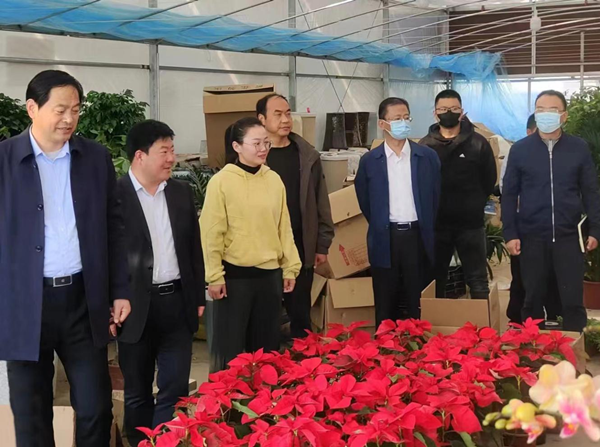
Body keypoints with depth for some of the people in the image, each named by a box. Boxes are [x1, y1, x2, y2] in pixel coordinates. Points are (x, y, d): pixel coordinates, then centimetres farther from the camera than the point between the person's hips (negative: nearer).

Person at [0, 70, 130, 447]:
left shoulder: (97, 158, 5)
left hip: (84, 299, 2)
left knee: (96, 407, 8)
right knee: (31, 416, 9)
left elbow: (114, 228, 10)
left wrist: (120, 291, 6)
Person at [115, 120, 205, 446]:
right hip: (136, 306, -4)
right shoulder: (115, 195, -9)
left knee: (175, 389, 6)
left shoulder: (181, 192, 7)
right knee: (137, 392, 11)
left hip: (178, 302, 4)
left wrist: (198, 296, 11)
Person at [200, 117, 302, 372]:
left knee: (267, 344, 14)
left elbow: (284, 227, 11)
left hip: (270, 274, 5)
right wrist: (214, 276, -10)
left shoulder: (274, 180, 5)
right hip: (234, 275, -4)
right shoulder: (222, 181, -9)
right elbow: (211, 232, -9)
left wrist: (290, 266, 9)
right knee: (229, 345, 5)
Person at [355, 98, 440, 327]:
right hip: (385, 239, 0)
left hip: (417, 236, 0)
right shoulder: (369, 160, 1)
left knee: (418, 303, 6)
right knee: (385, 305, 6)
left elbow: (435, 196, 10)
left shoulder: (428, 156, 2)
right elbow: (364, 201, 10)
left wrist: (425, 228, 10)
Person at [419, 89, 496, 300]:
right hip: (435, 223, 1)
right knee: (434, 279, 11)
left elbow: (489, 180, 6)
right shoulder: (425, 146, 0)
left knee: (478, 280, 4)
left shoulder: (478, 143, -1)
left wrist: (474, 204, 6)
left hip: (470, 223, -1)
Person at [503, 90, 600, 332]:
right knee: (533, 298, 9)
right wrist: (510, 233, -3)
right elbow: (509, 194, 3)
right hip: (532, 236, 0)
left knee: (573, 299, 2)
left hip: (568, 235, 0)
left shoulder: (579, 148, 2)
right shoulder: (520, 149, 1)